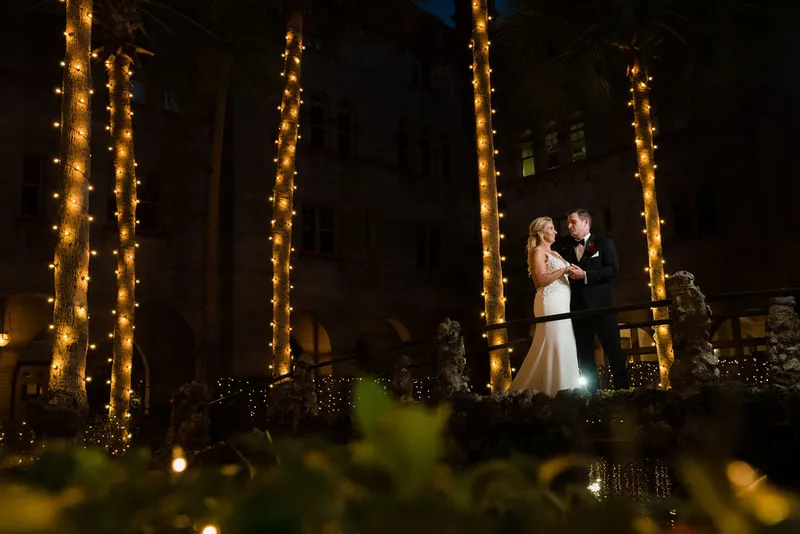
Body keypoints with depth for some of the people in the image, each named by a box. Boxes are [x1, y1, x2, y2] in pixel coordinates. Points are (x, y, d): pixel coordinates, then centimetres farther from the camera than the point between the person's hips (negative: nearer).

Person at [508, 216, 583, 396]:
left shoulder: (555, 253, 23)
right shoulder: (538, 252, -4)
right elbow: (541, 280, -15)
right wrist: (564, 270, -15)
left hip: (561, 303, 9)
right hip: (551, 303, -9)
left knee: (564, 347, 6)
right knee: (555, 347, -12)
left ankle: (563, 389, 10)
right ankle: (556, 389, -9)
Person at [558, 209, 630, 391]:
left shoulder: (604, 243, 4)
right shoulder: (564, 247, 15)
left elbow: (613, 270, -9)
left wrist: (585, 275, -16)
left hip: (601, 304, -4)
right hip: (577, 306, 4)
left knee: (613, 348, -2)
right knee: (584, 353, 6)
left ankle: (622, 388, 5)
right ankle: (592, 391, 12)